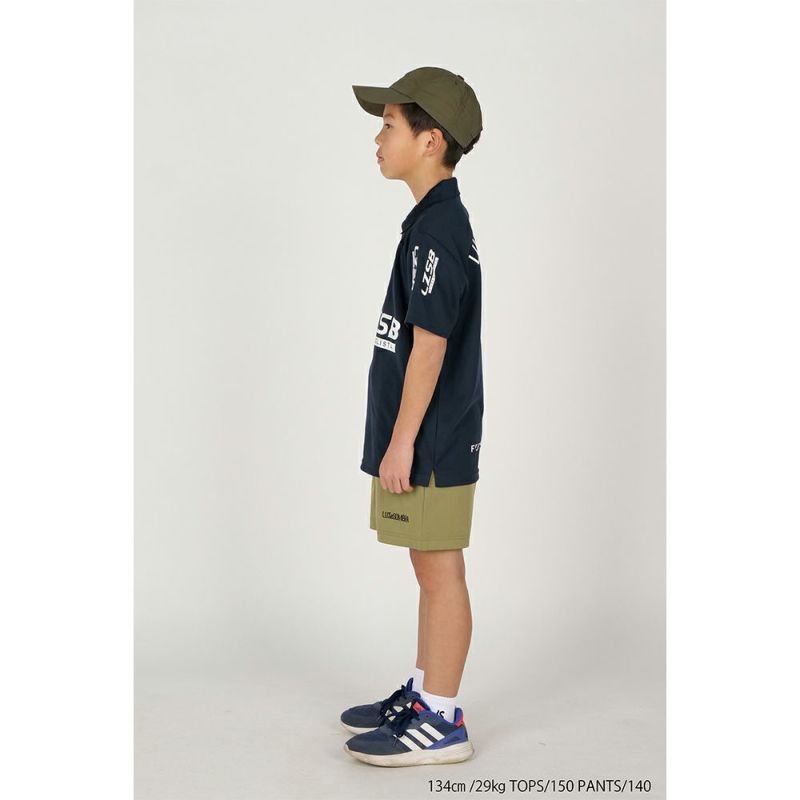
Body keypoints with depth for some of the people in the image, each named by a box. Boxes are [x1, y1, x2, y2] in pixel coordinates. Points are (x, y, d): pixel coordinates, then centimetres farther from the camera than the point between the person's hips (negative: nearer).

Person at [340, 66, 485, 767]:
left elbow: (429, 344, -21)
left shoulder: (437, 229, -17)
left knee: (440, 570, -1)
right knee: (431, 569, 17)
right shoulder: (440, 220, 14)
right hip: (433, 438, 10)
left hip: (431, 442, -10)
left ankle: (442, 722, 10)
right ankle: (425, 692, 30)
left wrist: (402, 441, -19)